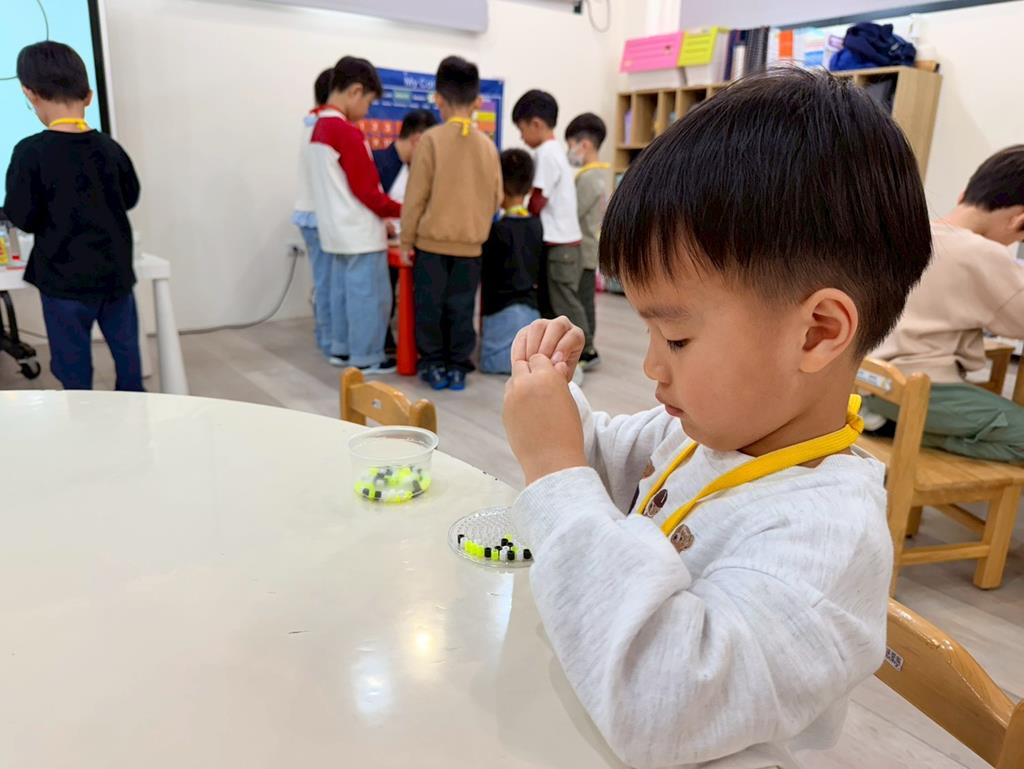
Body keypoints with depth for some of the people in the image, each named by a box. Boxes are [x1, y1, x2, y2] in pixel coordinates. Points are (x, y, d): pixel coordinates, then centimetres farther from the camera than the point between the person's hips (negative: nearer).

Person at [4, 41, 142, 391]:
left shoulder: (31, 152, -13)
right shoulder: (109, 147, 0)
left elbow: (24, 218, -10)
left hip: (65, 280, -4)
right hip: (116, 272, 4)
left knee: (74, 369, 6)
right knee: (127, 353, 15)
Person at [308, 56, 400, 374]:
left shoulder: (318, 129, 12)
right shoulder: (347, 132, -17)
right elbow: (366, 190, -18)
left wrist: (384, 216, 15)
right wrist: (401, 211, -5)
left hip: (337, 230, 9)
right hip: (360, 232, -9)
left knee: (343, 290, 16)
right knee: (368, 296, -1)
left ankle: (342, 349, 24)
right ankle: (366, 358, 6)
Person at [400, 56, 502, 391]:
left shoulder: (431, 139, -8)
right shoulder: (488, 144, 2)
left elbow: (415, 196, -7)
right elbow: (496, 198, 8)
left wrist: (406, 239, 1)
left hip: (432, 240, -3)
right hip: (471, 244, 3)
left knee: (430, 305, 8)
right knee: (461, 307, 9)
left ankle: (434, 365, 14)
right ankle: (458, 366, 13)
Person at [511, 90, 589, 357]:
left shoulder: (546, 153, -14)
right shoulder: (556, 150, 15)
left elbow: (538, 201, -13)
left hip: (559, 244, -10)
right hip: (561, 241, 10)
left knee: (565, 306, -3)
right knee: (549, 305, 15)